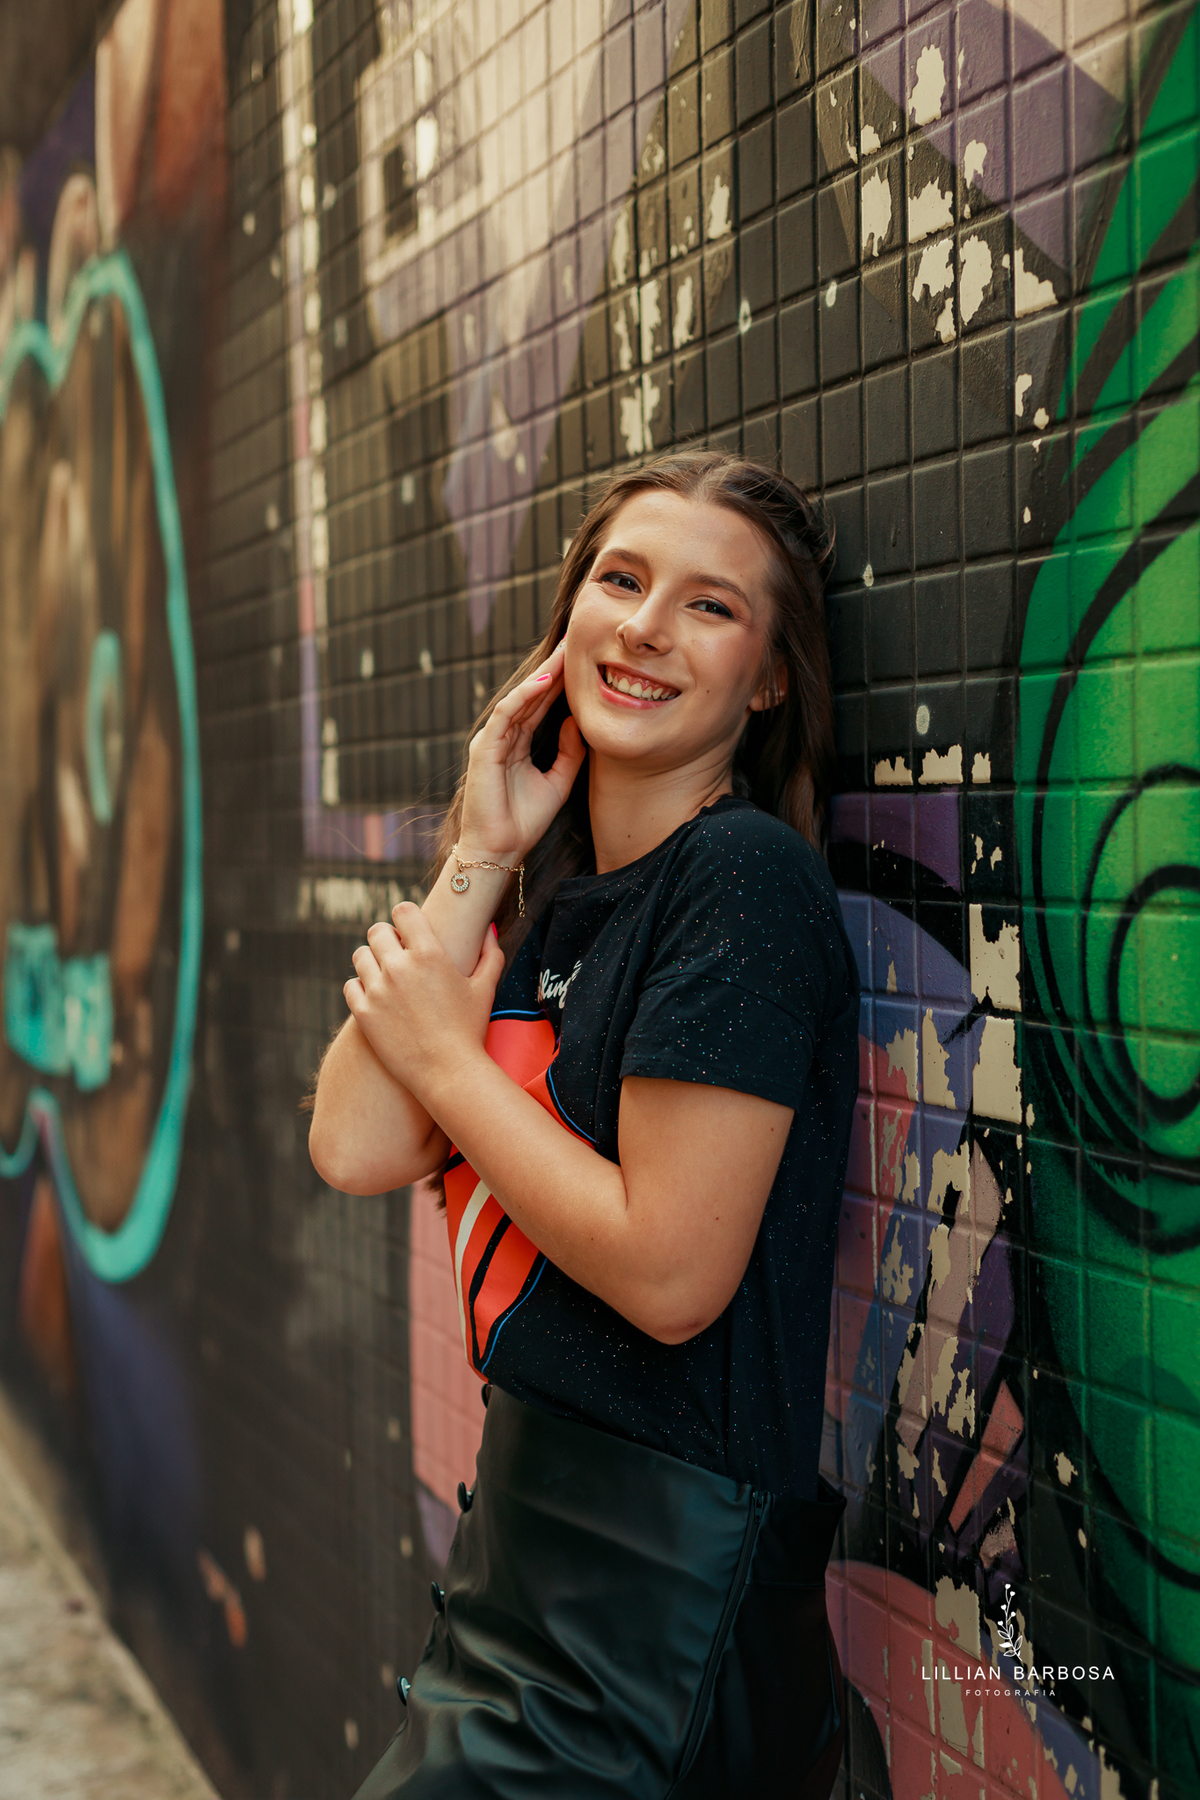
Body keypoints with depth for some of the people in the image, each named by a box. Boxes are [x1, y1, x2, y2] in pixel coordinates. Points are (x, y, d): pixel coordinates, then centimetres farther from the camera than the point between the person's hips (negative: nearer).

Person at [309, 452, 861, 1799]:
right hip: (522, 1534, 8)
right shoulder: (550, 886, 6)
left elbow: (669, 1271, -24)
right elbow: (356, 1152, -6)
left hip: (649, 1600, -8)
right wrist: (478, 857, -8)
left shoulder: (744, 880, -18)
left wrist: (443, 1053, -13)